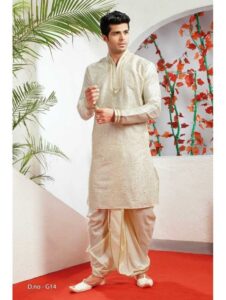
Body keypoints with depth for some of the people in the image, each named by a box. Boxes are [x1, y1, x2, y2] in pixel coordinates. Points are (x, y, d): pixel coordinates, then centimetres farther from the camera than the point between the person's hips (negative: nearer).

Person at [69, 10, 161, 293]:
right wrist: (88, 102, -14)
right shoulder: (93, 70, 10)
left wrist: (116, 115, -14)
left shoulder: (144, 66, 2)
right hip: (103, 151, 2)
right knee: (99, 212, 4)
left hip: (135, 151, -1)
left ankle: (140, 269, 21)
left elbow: (154, 108, -6)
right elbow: (83, 113, 9)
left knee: (141, 212, 4)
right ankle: (98, 272, 16)